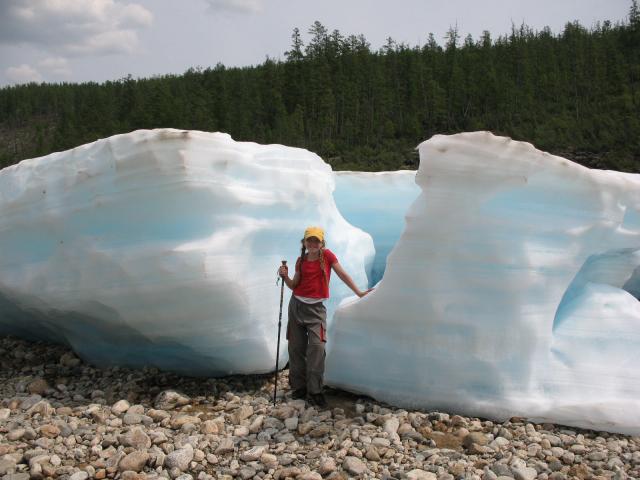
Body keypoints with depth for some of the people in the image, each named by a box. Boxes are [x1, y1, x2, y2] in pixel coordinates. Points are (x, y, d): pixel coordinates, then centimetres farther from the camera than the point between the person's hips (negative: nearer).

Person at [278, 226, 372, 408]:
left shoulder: (327, 255, -2)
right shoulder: (301, 260, 5)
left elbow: (342, 274, -1)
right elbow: (295, 285, 7)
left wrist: (358, 292, -4)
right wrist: (285, 277, -12)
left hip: (316, 307, -3)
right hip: (297, 304, 3)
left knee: (317, 346, -15)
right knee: (296, 347, 5)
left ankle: (314, 391, -11)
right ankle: (299, 387, 16)